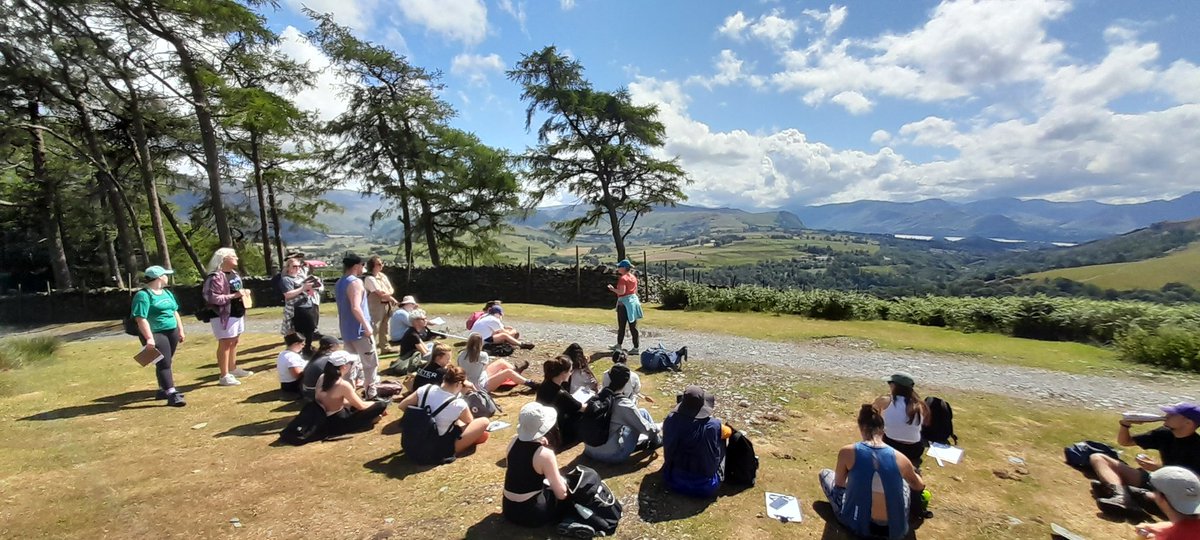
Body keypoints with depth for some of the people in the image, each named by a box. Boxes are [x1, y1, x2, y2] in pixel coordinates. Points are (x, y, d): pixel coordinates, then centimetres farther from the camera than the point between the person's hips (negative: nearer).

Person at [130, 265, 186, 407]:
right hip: (156, 334, -8)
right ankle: (172, 394, -13)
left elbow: (175, 312, 21)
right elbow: (141, 319, -19)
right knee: (163, 364, -10)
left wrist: (180, 330, 18)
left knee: (165, 363, 14)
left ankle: (163, 390, 25)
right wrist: (149, 337, -25)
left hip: (172, 332, 8)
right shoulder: (143, 295, -12)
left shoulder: (167, 293, 15)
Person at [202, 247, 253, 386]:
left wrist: (244, 292, 6)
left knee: (234, 342, 18)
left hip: (237, 314, 9)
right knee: (225, 344, -3)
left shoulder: (234, 273, 12)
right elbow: (212, 298, -25)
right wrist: (234, 296, -27)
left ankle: (233, 369, 32)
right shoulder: (216, 277, -18)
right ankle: (224, 376, 4)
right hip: (224, 316, -9)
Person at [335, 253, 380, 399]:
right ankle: (371, 394, 6)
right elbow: (355, 308, -26)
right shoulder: (356, 282, -16)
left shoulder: (339, 284, 13)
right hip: (359, 330, -9)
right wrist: (367, 326, -22)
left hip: (346, 330, 9)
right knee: (371, 363, 1)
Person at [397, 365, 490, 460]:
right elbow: (470, 422, -1)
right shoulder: (458, 404, -24)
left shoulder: (426, 389, -13)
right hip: (440, 450, -6)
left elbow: (402, 406, 0)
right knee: (483, 422, -3)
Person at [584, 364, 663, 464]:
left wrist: (632, 395, 13)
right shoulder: (624, 405, -20)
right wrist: (658, 427, 13)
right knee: (643, 413, 5)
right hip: (612, 455, -6)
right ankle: (656, 440, 29)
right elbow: (645, 428, -5)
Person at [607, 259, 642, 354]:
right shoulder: (633, 277, 10)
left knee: (621, 326, 5)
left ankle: (619, 345, 16)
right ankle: (636, 347, 11)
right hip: (633, 300, 8)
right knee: (633, 326, 7)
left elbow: (622, 291, -22)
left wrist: (613, 289, -9)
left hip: (624, 302, -8)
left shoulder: (623, 278, -14)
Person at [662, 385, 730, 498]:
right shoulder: (713, 425, -23)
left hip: (673, 480, 3)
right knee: (721, 439, 14)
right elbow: (729, 431, 2)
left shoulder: (670, 420, -16)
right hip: (705, 486, -2)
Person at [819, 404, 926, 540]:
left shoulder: (847, 452, -13)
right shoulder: (899, 458, -7)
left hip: (859, 526, -3)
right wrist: (913, 473, 40)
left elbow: (839, 484, 6)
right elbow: (920, 486, 16)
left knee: (824, 473, 20)